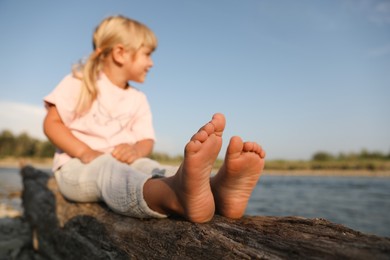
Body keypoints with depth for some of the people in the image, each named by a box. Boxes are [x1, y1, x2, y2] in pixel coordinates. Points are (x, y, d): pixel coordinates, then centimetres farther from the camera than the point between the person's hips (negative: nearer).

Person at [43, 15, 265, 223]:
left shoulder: (138, 100, 12)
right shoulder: (80, 82, 2)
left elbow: (147, 141, 4)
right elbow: (52, 123, -4)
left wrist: (136, 149, -21)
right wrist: (86, 153, -19)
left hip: (122, 162, 4)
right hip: (78, 166, -3)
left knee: (147, 167, -30)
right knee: (108, 170, -38)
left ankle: (218, 190, -60)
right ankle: (181, 196, -71)